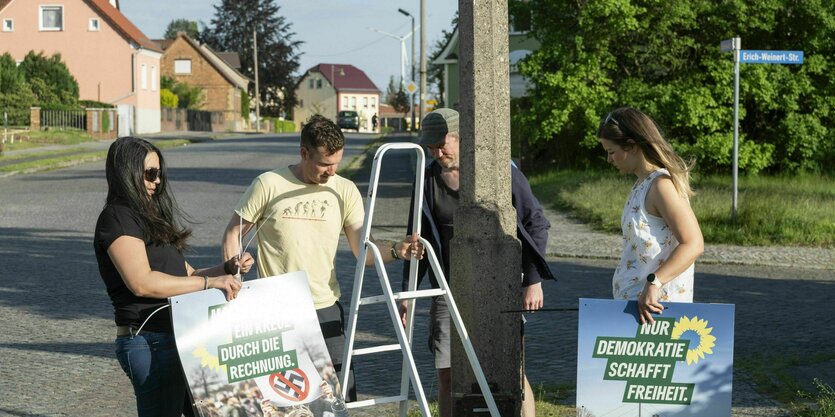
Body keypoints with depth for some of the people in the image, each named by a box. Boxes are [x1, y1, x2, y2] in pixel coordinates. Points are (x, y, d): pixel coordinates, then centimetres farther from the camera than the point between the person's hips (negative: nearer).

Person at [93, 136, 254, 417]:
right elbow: (142, 283, -22)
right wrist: (209, 282, -20)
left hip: (178, 338, 10)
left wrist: (227, 269, 2)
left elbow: (185, 275, 19)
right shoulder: (117, 218, -10)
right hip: (149, 342, -10)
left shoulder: (150, 217, 20)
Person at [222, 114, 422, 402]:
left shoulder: (345, 191, 3)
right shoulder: (268, 185, -5)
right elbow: (233, 234, 4)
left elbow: (364, 250, -3)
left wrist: (396, 250, -22)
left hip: (325, 309, 2)